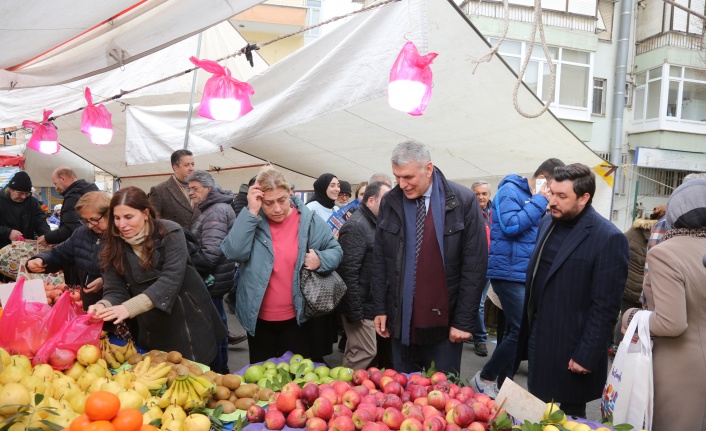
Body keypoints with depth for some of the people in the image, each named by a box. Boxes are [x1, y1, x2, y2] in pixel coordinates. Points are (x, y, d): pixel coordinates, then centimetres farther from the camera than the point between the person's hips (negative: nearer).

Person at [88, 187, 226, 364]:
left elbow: (170, 280, -26)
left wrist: (129, 307, -37)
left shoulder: (170, 233, -16)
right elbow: (114, 290, -5)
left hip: (187, 322, -3)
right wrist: (103, 306, -29)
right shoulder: (113, 245, -2)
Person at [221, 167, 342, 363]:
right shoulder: (251, 219, -5)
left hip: (296, 317, -1)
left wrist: (320, 260, -19)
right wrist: (252, 212, -24)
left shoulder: (308, 219, -7)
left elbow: (335, 250, 2)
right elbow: (234, 252, -21)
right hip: (258, 318, 1)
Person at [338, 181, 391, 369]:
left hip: (370, 303, 10)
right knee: (365, 353, -4)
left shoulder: (372, 224, 13)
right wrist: (354, 311, -22)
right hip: (361, 305, -10)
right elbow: (348, 272, -23)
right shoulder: (356, 226, -18)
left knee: (355, 352, 18)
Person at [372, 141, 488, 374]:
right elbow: (379, 260, 8)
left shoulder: (463, 201, -9)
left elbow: (475, 265, -7)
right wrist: (380, 308, 5)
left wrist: (464, 320, -8)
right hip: (401, 321, 3)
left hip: (444, 321, -3)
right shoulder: (389, 202, 1)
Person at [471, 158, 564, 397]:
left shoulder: (535, 198, 14)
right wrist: (539, 202, -15)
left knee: (514, 331, 12)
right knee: (521, 331, -12)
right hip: (509, 272, -9)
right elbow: (510, 225, -21)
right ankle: (485, 378, 4)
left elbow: (539, 232, 18)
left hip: (525, 274, 9)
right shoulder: (510, 190, -8)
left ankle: (502, 384, 23)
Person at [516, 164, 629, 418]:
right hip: (538, 343, 7)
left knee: (570, 418, 9)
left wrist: (586, 356, -16)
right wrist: (526, 335, 13)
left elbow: (605, 307, -16)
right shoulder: (548, 225, 7)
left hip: (571, 350, -6)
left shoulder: (608, 239, -16)